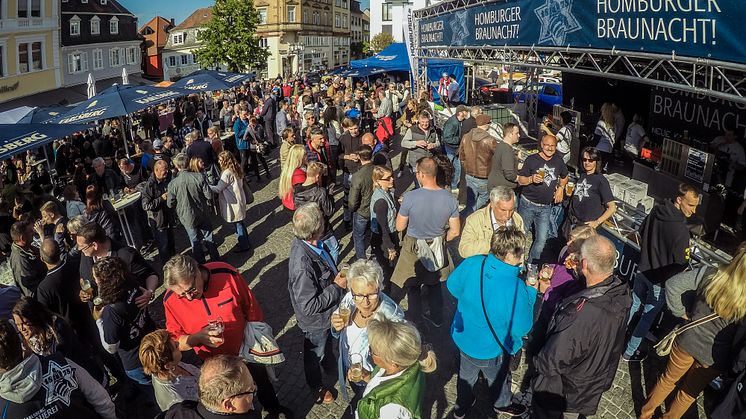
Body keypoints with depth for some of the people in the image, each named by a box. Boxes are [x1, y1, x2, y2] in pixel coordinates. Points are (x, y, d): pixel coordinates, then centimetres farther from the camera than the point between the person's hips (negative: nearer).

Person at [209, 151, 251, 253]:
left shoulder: (227, 173, -24)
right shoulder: (235, 169, 4)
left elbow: (218, 188, -18)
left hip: (234, 203, -9)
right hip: (239, 200, 9)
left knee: (238, 225, 5)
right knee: (240, 223, 21)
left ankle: (244, 246, 18)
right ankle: (244, 241, 35)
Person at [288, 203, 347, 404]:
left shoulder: (309, 242, -19)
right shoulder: (302, 265, -44)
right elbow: (309, 306, -34)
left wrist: (337, 276, -10)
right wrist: (337, 286, -28)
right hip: (315, 321, -7)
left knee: (327, 343, 35)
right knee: (315, 353, 24)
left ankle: (330, 367, 64)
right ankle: (317, 387, 52)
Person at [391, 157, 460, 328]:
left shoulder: (410, 197, -27)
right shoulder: (449, 198, -17)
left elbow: (399, 227, -14)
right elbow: (455, 232, -8)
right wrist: (441, 240, 10)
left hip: (414, 249, -3)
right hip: (437, 249, 3)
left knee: (413, 286, 20)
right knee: (434, 283, 26)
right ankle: (436, 317, 43)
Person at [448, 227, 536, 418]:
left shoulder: (470, 264, -24)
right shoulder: (516, 290, -37)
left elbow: (452, 286, -4)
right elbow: (522, 329, -21)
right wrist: (530, 292, -12)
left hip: (462, 337, 4)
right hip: (491, 350, -4)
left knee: (466, 375, 33)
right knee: (499, 379, 31)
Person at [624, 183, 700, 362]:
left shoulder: (655, 211, -9)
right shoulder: (681, 230, -32)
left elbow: (641, 235, 7)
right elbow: (680, 264, -23)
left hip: (643, 271, 7)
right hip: (660, 280, -7)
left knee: (633, 305, 25)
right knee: (647, 316, 12)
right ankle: (629, 352, 26)